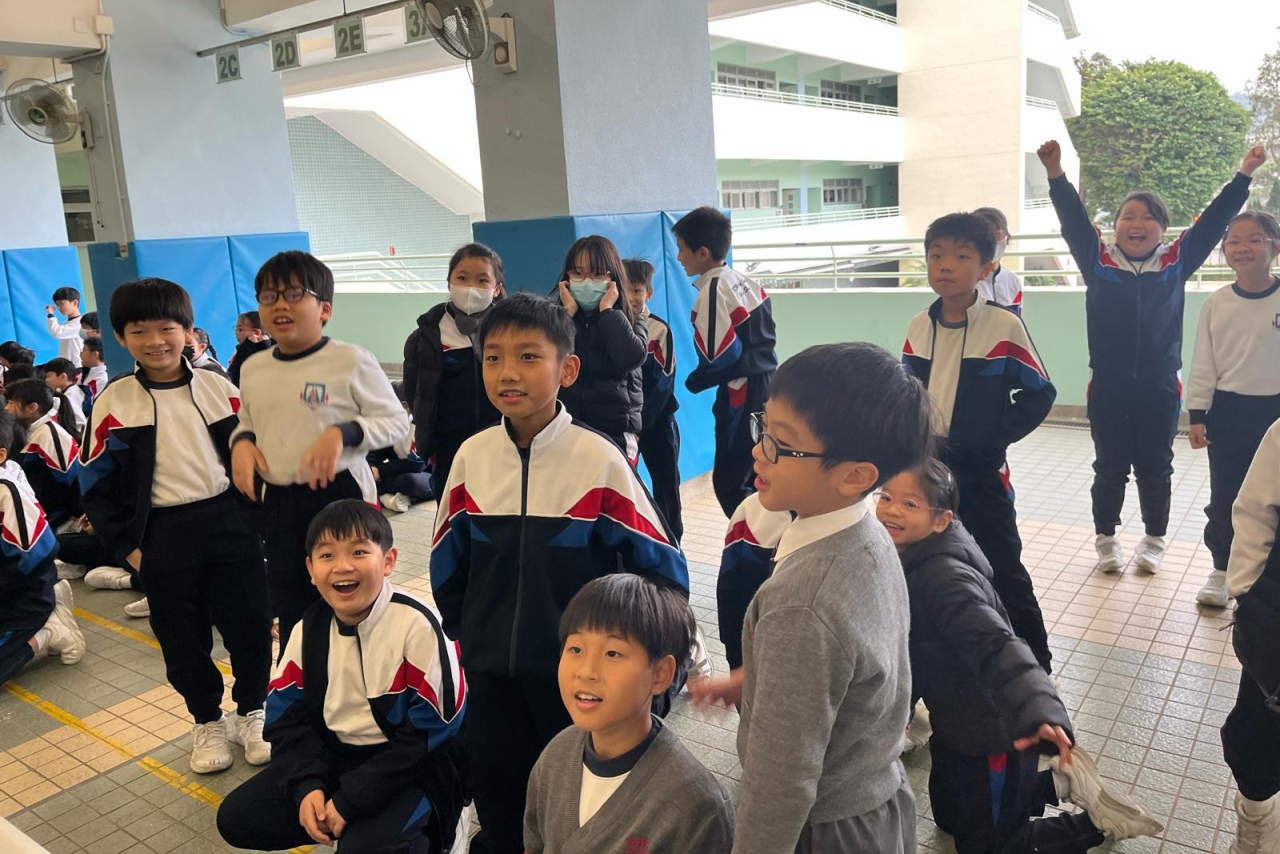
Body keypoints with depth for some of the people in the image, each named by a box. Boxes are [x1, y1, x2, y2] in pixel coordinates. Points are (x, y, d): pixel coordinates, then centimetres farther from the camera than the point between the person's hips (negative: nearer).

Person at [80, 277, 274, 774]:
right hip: (162, 538, -1)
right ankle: (207, 723, 31)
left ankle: (250, 714, 28)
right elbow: (96, 486, 1)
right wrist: (127, 546, -4)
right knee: (182, 639, 10)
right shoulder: (113, 403, -3)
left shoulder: (218, 389, 1)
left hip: (229, 524, 1)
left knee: (251, 626, 5)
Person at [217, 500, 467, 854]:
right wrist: (306, 785, -15)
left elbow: (432, 731, -20)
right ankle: (354, 824, 7)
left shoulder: (417, 625, -22)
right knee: (236, 818, 0)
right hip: (334, 758, 6)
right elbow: (288, 716, 3)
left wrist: (351, 800, -19)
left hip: (410, 768, -6)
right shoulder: (309, 629, -3)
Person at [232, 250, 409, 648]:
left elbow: (396, 420, -8)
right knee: (291, 610, 17)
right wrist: (241, 442, -2)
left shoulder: (351, 360, -12)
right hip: (278, 503, 6)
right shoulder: (252, 369, 6)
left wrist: (342, 434, -23)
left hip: (341, 496, -5)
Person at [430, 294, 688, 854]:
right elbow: (447, 565, 9)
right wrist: (469, 637, 11)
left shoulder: (599, 460, -16)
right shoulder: (471, 457, -5)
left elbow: (662, 570, -9)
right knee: (498, 807, 18)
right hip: (492, 677, 3)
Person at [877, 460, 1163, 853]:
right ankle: (1060, 783, 33)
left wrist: (1039, 714, -60)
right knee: (950, 819, 26)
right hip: (954, 725, 9)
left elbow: (996, 645, -43)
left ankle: (1099, 821, 23)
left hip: (993, 733, -9)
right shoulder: (907, 558, -5)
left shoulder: (943, 577, -31)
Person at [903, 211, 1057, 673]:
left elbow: (1038, 395, -10)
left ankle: (1035, 664, 22)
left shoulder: (1005, 327, -13)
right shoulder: (919, 326, 2)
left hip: (979, 474, -5)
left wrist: (984, 441, -15)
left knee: (1003, 573, 4)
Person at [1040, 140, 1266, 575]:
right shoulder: (1098, 261, -1)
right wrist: (1056, 174, -20)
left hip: (1159, 385, 1)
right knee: (1109, 467, 10)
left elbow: (1213, 221, 4)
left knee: (1155, 467, 12)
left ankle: (1154, 540, 29)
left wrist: (1244, 174, -1)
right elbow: (1074, 219, -9)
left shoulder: (1176, 262, 3)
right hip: (1108, 384, -1)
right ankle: (1106, 538, 27)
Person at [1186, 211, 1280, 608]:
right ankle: (1221, 571, 24)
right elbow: (1203, 364, 1)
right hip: (1227, 411, 1)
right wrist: (1197, 415, -2)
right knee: (1224, 497, 10)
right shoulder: (1216, 303, -3)